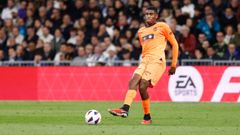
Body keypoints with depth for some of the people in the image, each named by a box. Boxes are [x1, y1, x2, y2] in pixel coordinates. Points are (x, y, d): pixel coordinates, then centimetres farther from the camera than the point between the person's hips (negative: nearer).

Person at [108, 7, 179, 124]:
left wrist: (173, 65, 3)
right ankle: (125, 109, -30)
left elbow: (174, 44, 6)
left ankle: (147, 117, -12)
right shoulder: (141, 31, 22)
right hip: (144, 61, 6)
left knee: (142, 86, -20)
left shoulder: (162, 27, 4)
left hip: (157, 61, -6)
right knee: (133, 82, -19)